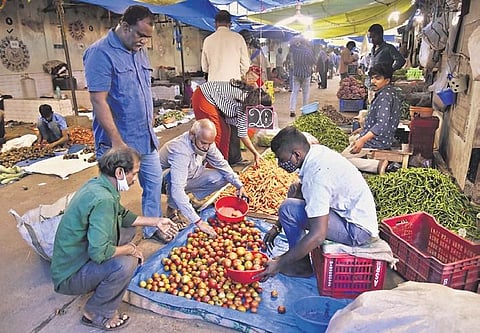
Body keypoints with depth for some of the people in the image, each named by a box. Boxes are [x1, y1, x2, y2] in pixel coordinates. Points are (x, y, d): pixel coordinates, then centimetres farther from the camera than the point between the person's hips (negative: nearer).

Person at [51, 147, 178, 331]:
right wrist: (130, 249, -17)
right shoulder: (103, 199, -32)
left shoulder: (96, 184, -1)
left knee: (128, 228, 12)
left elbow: (123, 215, 14)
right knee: (126, 264, -30)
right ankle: (96, 314, -3)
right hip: (69, 276, -9)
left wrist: (156, 222, 12)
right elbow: (99, 252, -34)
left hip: (75, 258, 9)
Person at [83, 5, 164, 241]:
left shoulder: (140, 51, 9)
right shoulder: (101, 53, -15)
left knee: (154, 182, 15)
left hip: (145, 137, 8)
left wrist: (150, 126, 16)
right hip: (117, 141, -7)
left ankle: (153, 228, 33)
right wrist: (117, 141, -21)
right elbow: (98, 100, -20)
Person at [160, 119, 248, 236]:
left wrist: (239, 185, -15)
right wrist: (198, 222, -49)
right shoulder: (180, 151, -39)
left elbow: (221, 164, -4)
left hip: (189, 177, 6)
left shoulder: (206, 143, -18)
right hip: (166, 181, -6)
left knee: (222, 178, -11)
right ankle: (173, 207, -12)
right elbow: (177, 191, -46)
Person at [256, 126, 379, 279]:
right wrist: (277, 226, 10)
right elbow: (298, 190, 11)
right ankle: (296, 253, 18)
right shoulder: (315, 150, -3)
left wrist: (279, 264, -24)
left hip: (357, 231, -10)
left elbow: (318, 236, -32)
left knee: (288, 209, -21)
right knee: (295, 190, 17)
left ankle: (301, 266, 1)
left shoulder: (317, 175, -30)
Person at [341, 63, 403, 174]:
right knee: (353, 138, 36)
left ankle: (378, 165, -20)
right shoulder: (391, 92, 10)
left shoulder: (384, 96, -22)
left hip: (377, 141, -11)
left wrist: (362, 140, -38)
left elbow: (382, 124, -32)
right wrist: (363, 129, 24)